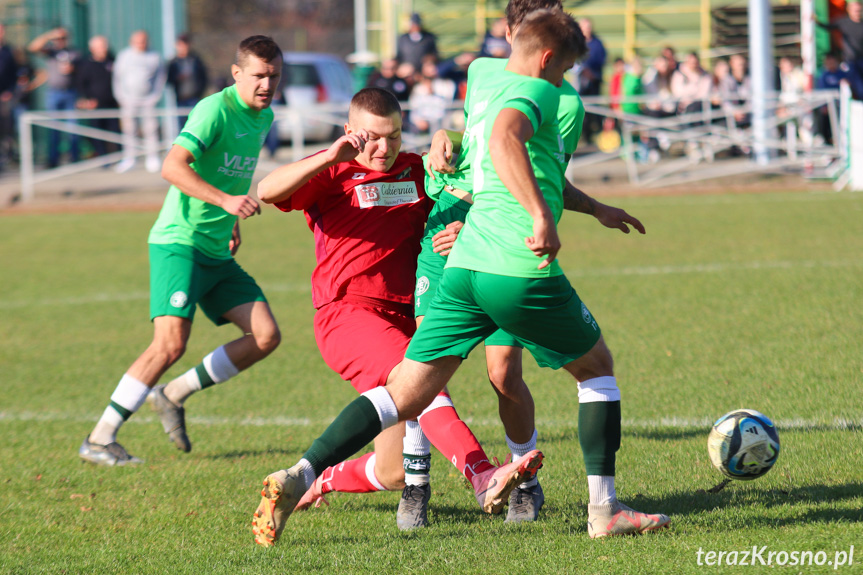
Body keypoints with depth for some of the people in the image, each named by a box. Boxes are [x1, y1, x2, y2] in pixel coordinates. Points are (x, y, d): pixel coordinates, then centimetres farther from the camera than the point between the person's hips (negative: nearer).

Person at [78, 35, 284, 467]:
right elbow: (172, 167, -27)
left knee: (266, 336, -2)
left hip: (218, 253, 8)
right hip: (179, 241, -8)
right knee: (170, 344, -20)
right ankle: (99, 439, -11)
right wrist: (225, 200, -36)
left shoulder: (263, 118, 12)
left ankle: (174, 396, 11)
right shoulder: (215, 110, -15)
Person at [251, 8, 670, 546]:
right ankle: (605, 510, 16)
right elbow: (505, 140, -26)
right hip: (521, 271, -7)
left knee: (404, 396, 4)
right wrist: (542, 216, -31)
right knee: (597, 366, 18)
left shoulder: (482, 86, 24)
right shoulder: (534, 90, -4)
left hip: (464, 266, 7)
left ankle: (298, 477, -13)